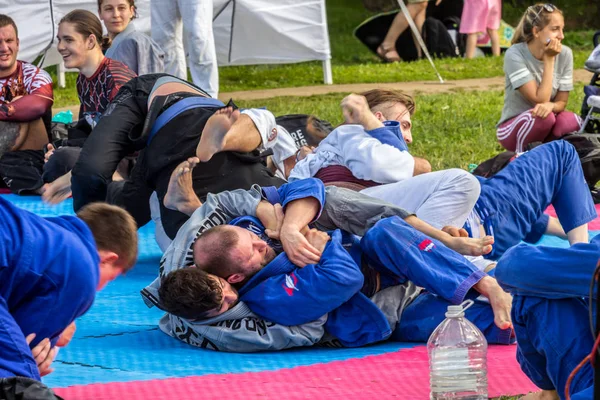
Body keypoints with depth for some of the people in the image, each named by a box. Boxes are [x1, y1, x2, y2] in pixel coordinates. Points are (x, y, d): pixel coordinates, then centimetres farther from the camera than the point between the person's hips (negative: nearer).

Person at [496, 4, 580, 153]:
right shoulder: (515, 55, -20)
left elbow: (562, 102, -3)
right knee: (543, 117, -35)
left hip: (545, 129, 4)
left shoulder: (565, 54, -7)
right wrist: (549, 59, -22)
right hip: (513, 130, -4)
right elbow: (540, 100, -24)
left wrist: (550, 106, -28)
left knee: (569, 121, -29)